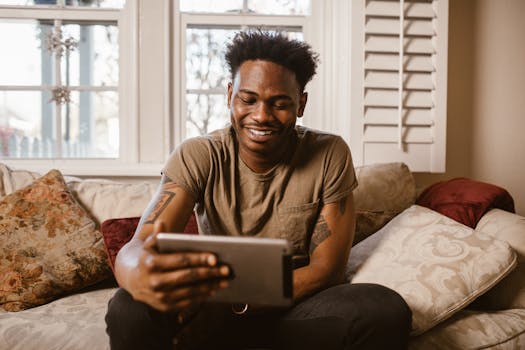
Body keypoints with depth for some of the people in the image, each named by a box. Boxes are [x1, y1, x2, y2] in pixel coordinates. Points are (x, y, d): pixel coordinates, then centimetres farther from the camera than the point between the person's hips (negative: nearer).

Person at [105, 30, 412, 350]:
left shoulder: (330, 155, -8)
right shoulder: (197, 156, -10)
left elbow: (327, 268, -10)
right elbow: (136, 247, -22)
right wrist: (138, 275, -50)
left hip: (297, 306, 2)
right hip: (212, 304, -1)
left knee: (387, 310, -29)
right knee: (129, 310, -31)